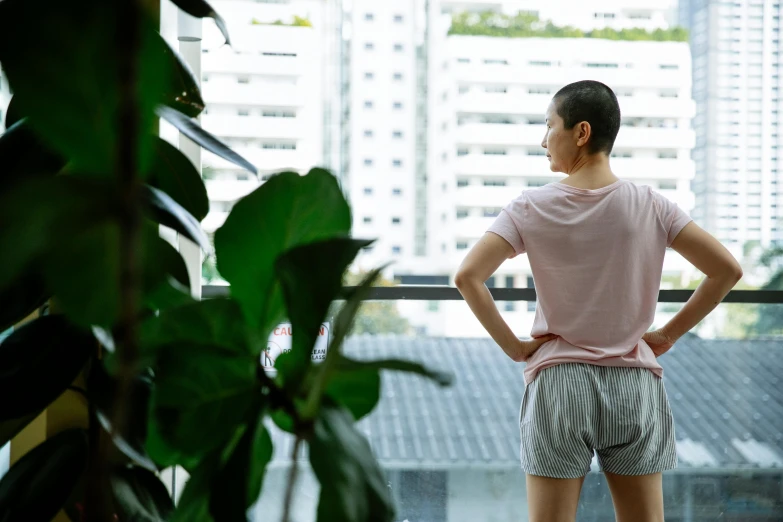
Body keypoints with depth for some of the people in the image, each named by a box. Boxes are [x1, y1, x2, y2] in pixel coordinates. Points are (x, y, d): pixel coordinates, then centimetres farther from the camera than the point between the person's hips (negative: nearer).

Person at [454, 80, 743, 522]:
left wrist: (513, 345, -5)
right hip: (635, 384, 2)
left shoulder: (533, 208, -6)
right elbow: (727, 269, -3)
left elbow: (468, 276, -14)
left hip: (558, 383, -1)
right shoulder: (650, 205, -2)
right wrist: (668, 335, 3)